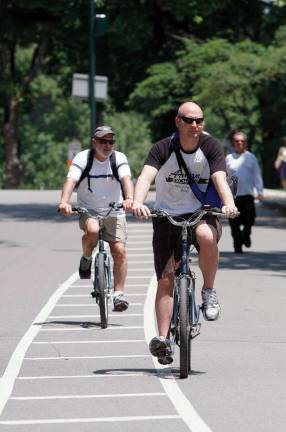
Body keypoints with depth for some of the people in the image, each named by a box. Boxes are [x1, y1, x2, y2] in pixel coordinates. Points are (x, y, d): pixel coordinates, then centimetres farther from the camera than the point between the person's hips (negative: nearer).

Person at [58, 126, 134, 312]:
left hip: (114, 212, 1)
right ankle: (86, 258, -3)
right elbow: (71, 181, -24)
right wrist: (64, 202, -43)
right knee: (92, 230, -33)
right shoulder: (82, 158, -10)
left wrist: (129, 198, -45)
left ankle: (119, 293, -2)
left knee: (119, 251, -11)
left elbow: (126, 179, -24)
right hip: (88, 210, -1)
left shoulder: (119, 158, -7)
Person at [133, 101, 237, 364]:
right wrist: (138, 203, -44)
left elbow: (220, 179, -20)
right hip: (167, 216, 1)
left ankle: (209, 292, -14)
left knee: (207, 237, -36)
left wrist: (229, 203, -41)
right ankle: (162, 338, -3)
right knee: (165, 280, -7)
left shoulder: (211, 146, -7)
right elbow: (146, 177, -24)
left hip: (201, 214, 0)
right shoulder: (163, 148, -9)